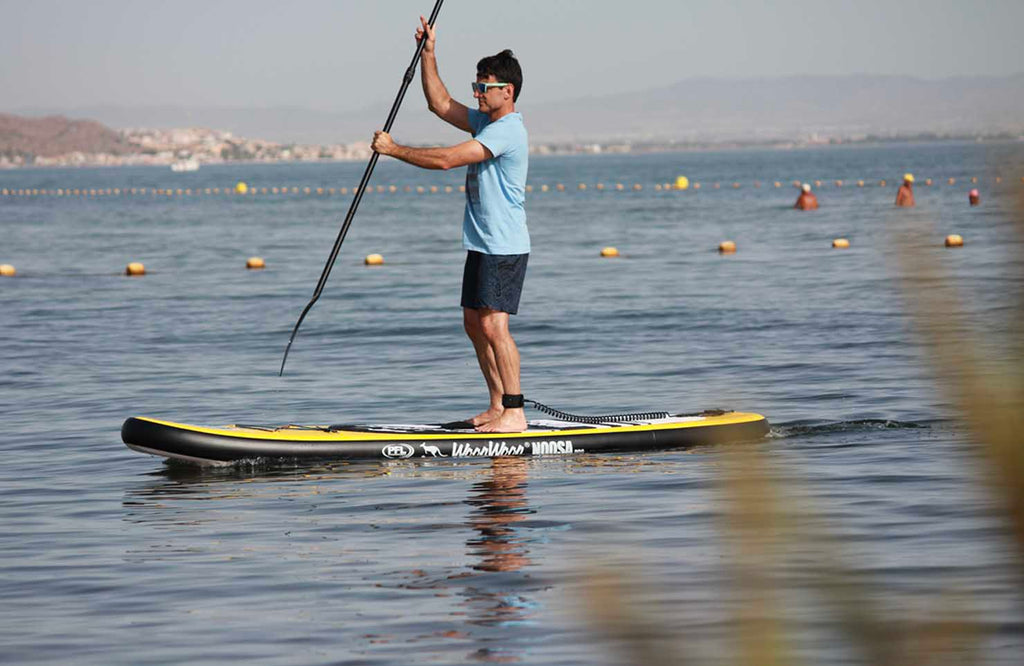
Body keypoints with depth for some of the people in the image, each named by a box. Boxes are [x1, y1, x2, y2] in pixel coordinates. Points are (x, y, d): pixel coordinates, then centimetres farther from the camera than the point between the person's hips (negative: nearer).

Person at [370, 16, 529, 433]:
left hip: (505, 248, -10)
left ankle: (515, 413, -16)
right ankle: (498, 406, 17)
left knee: (493, 324, -16)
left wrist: (394, 149, -13)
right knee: (474, 323, 11)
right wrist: (428, 54, 9)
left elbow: (446, 160, -22)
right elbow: (440, 104, 17)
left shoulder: (507, 131, -18)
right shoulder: (485, 122, 14)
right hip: (482, 244, 10)